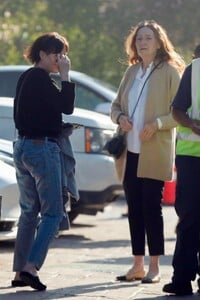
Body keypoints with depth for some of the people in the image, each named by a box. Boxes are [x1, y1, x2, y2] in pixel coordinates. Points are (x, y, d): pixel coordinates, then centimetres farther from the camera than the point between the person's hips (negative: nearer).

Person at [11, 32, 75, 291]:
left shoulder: (26, 78, 14)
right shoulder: (40, 78, -14)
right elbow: (67, 107, -17)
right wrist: (65, 75, -11)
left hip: (23, 146, 9)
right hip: (42, 147, -9)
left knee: (29, 211, 13)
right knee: (53, 212, -6)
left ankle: (20, 272, 11)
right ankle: (30, 266, -16)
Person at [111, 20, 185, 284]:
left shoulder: (170, 72, -4)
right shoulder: (131, 72, 14)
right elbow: (116, 106, 20)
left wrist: (156, 124, -20)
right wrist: (120, 117, -2)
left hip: (154, 153, -6)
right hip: (130, 152, 6)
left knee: (151, 207, -4)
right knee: (134, 209, 7)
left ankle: (154, 268, 2)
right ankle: (138, 266, 14)